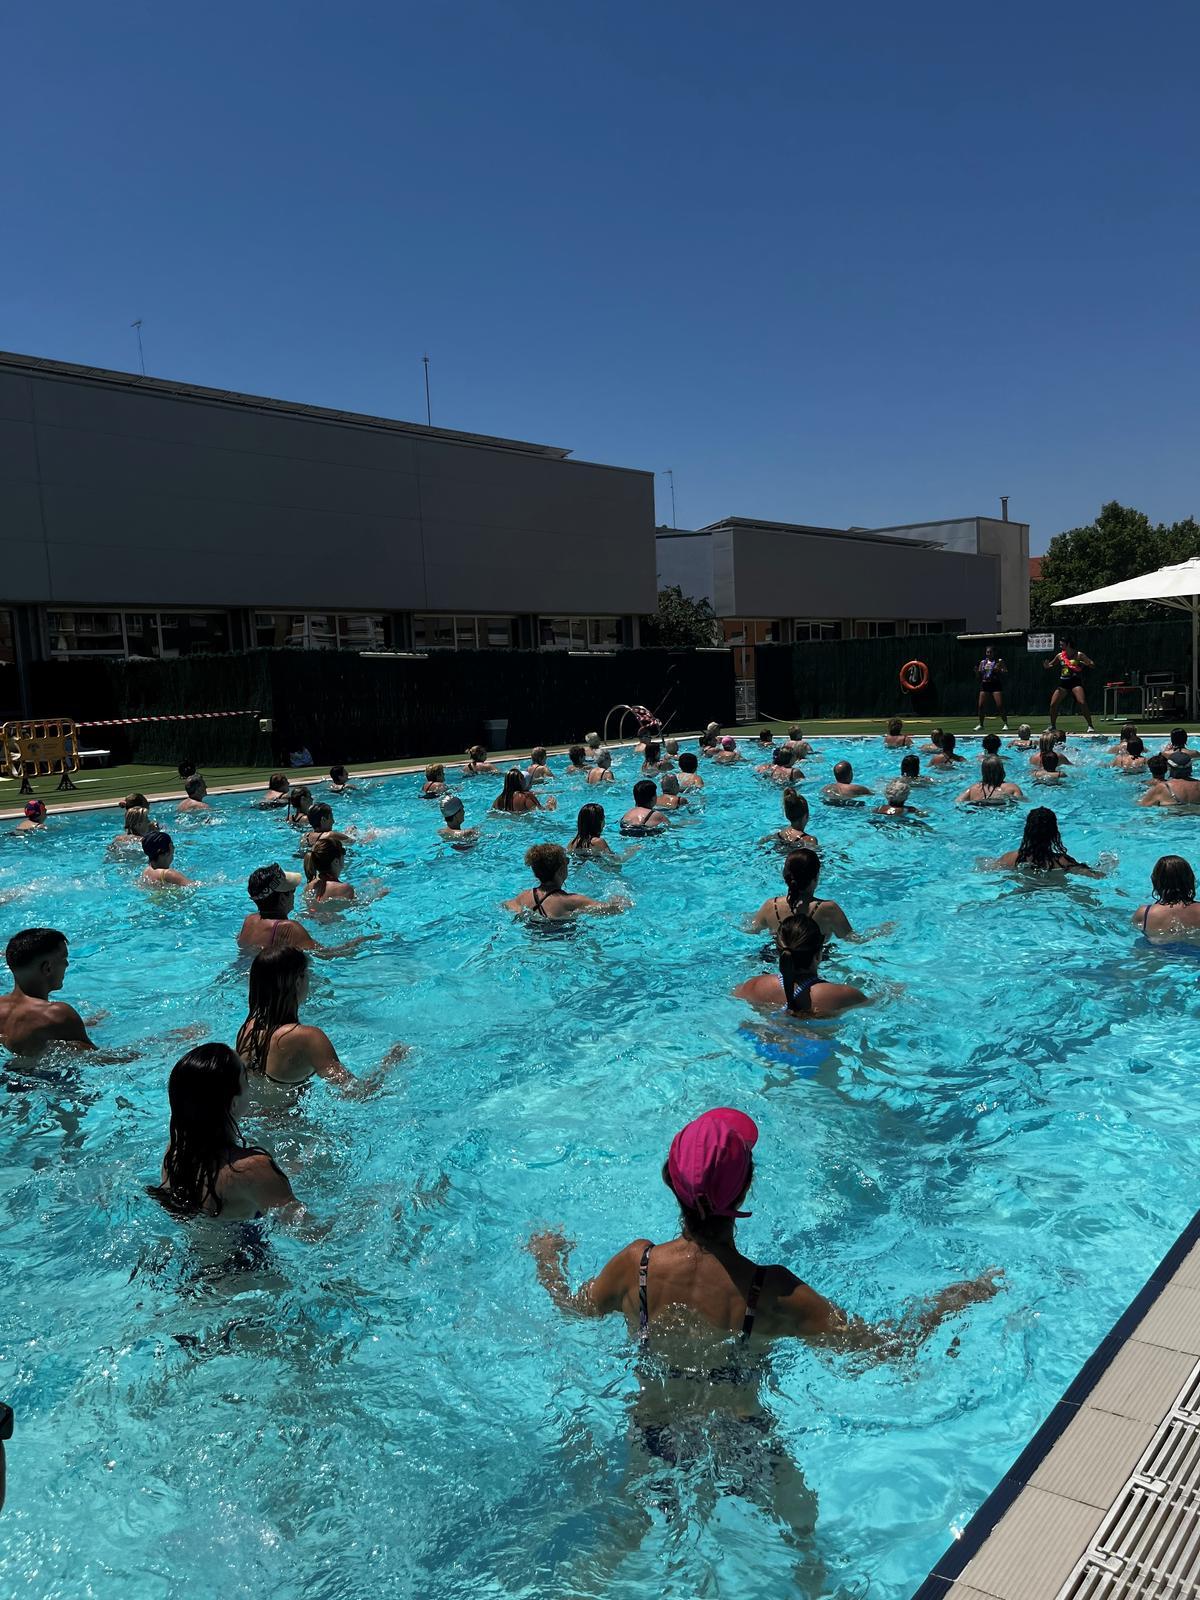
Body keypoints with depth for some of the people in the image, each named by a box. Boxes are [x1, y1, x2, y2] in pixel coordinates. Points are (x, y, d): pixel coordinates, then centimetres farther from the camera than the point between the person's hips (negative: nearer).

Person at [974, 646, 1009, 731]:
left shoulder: (999, 661, 1)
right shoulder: (982, 663, 12)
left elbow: (1006, 674, -4)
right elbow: (979, 677, 15)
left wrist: (998, 671, -21)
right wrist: (976, 672, -5)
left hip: (996, 685, -4)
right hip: (985, 685, 4)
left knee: (1000, 705, -11)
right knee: (981, 706, 0)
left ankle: (1005, 724, -3)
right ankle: (980, 724, 12)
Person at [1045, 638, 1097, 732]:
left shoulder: (1078, 655, -3)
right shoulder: (1060, 656, 9)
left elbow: (1092, 664, -3)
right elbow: (1050, 665, 20)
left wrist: (1083, 663, -23)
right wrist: (1047, 666, -4)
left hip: (1075, 681, -5)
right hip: (1063, 682, 5)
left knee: (1082, 703, -21)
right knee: (1053, 704, -2)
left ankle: (1090, 726, -13)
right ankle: (1052, 726, 16)